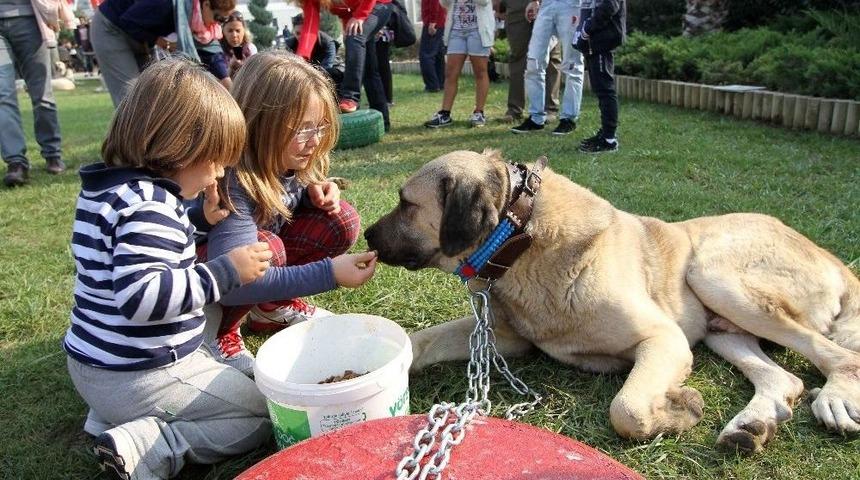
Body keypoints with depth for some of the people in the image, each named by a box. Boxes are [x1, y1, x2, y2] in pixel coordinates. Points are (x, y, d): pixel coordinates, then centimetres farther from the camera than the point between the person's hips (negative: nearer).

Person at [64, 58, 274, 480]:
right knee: (263, 414, 1)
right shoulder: (149, 205, -25)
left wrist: (199, 222, 6)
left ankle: (113, 418, 14)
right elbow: (140, 295, -35)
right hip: (138, 377, -9)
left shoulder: (107, 188, 6)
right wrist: (226, 271, -28)